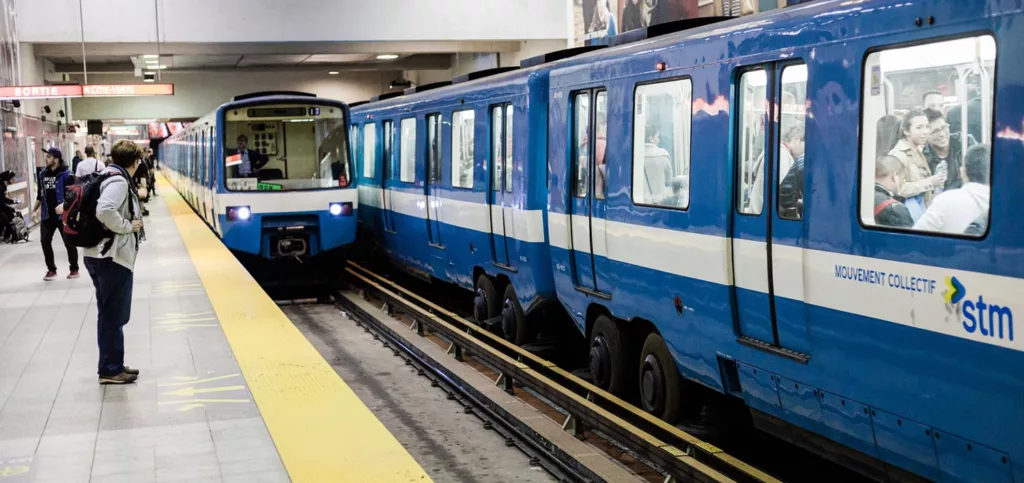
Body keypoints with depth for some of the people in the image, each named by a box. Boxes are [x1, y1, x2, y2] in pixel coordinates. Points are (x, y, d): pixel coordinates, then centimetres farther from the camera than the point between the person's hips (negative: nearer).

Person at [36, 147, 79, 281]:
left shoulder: (66, 173, -11)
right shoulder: (43, 173, 7)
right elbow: (41, 192, 17)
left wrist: (63, 205, -27)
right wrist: (39, 207, 11)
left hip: (63, 214, -6)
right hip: (47, 214, 6)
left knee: (69, 242, 4)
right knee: (45, 241, 4)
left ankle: (74, 269, 19)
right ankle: (51, 270, 17)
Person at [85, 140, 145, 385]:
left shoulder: (105, 176, 12)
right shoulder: (119, 181, -17)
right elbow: (105, 211, -32)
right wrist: (127, 226, -18)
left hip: (100, 255, 10)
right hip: (113, 258, -10)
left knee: (109, 314, 17)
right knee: (114, 316, 0)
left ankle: (112, 365, 26)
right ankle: (111, 370, 7)